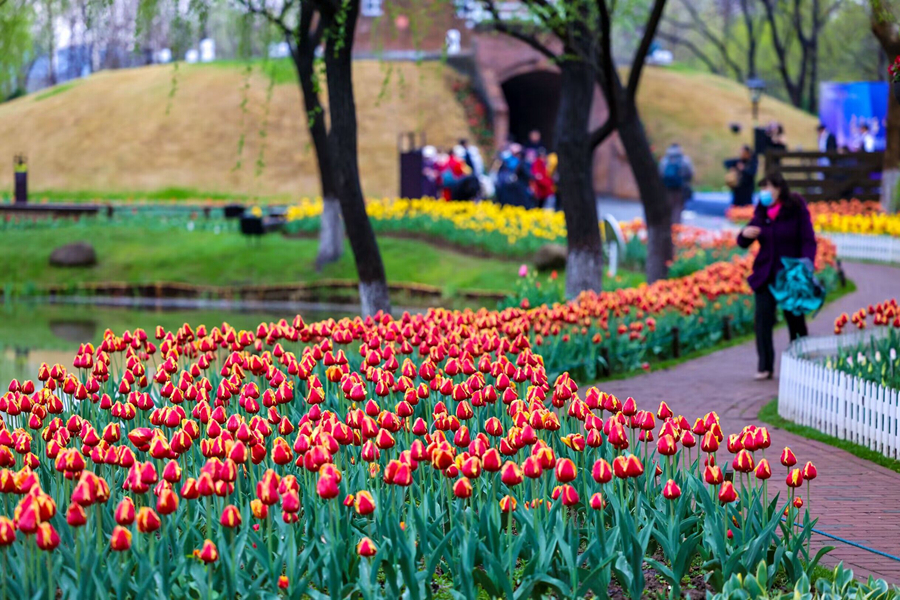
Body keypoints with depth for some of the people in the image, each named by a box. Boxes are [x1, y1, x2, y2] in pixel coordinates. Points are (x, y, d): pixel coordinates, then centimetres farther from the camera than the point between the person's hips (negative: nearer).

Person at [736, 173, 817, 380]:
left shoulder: (797, 210, -5)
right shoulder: (761, 213, 8)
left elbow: (808, 241, -8)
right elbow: (743, 243, 13)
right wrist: (745, 234, -11)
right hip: (765, 275, 3)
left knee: (795, 320, 6)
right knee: (763, 319, -6)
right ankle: (765, 367, -2)